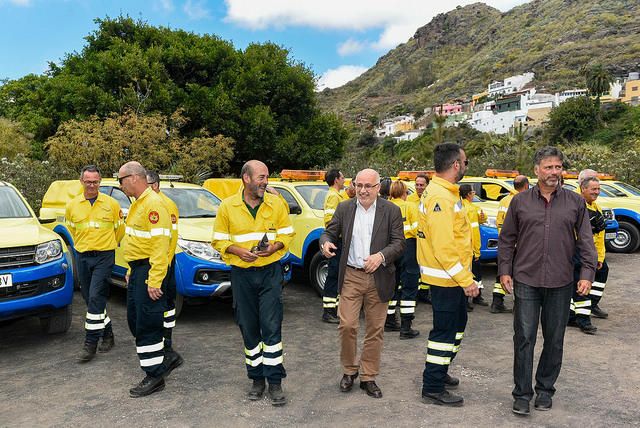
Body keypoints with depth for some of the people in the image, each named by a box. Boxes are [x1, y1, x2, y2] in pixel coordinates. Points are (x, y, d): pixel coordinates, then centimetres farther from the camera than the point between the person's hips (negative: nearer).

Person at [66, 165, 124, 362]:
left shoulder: (111, 204, -3)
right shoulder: (72, 205, 4)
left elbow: (120, 229, 8)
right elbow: (71, 229, 20)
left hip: (104, 256, -4)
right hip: (82, 257, 4)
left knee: (96, 298, -10)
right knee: (91, 299, 10)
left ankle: (91, 343, -5)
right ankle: (107, 334, 25)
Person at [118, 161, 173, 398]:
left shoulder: (153, 204, -17)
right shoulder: (138, 203, 16)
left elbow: (160, 245, -24)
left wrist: (154, 281, -26)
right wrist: (132, 270, 19)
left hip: (149, 271, -11)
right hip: (137, 269, 11)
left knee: (147, 325, -4)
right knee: (135, 320, 17)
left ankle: (154, 376, 8)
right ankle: (158, 364, 29)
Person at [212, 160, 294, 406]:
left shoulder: (276, 204, 0)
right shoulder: (227, 207, -1)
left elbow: (287, 234, 5)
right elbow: (219, 240, 3)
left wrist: (273, 248, -15)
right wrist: (238, 251, -15)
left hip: (270, 272, -1)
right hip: (242, 275, 1)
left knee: (271, 327, -4)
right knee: (249, 329, 9)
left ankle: (275, 382, 8)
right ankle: (257, 378, 24)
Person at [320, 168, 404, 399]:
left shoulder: (391, 211, -1)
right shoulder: (344, 208, 5)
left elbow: (399, 243, -4)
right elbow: (329, 232, 7)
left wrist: (381, 256, -22)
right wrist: (325, 242, -16)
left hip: (379, 278, 0)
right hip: (351, 276, 1)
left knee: (375, 329, 8)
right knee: (346, 326, -2)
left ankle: (368, 377, 23)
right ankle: (350, 370, 22)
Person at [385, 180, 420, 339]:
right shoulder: (410, 206, -7)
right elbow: (417, 229, -11)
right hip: (407, 247, -4)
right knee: (409, 286, 1)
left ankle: (389, 321, 28)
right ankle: (406, 327, -1)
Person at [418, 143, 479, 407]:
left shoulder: (444, 192, 13)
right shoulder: (440, 197, -21)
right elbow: (443, 246, -27)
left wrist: (464, 275, 18)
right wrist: (465, 279, -23)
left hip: (452, 276, 11)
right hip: (447, 277, -11)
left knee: (456, 324, 22)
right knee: (445, 330, 0)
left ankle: (439, 372, 37)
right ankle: (433, 389, 13)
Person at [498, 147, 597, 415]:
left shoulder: (575, 202, 5)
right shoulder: (520, 201, 3)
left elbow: (586, 241, 6)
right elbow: (506, 240, 7)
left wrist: (587, 274, -2)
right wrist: (504, 270, 1)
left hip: (561, 283, 1)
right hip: (526, 282, -1)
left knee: (554, 340, 11)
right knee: (524, 338, 0)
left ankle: (545, 389, 28)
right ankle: (522, 394, 12)